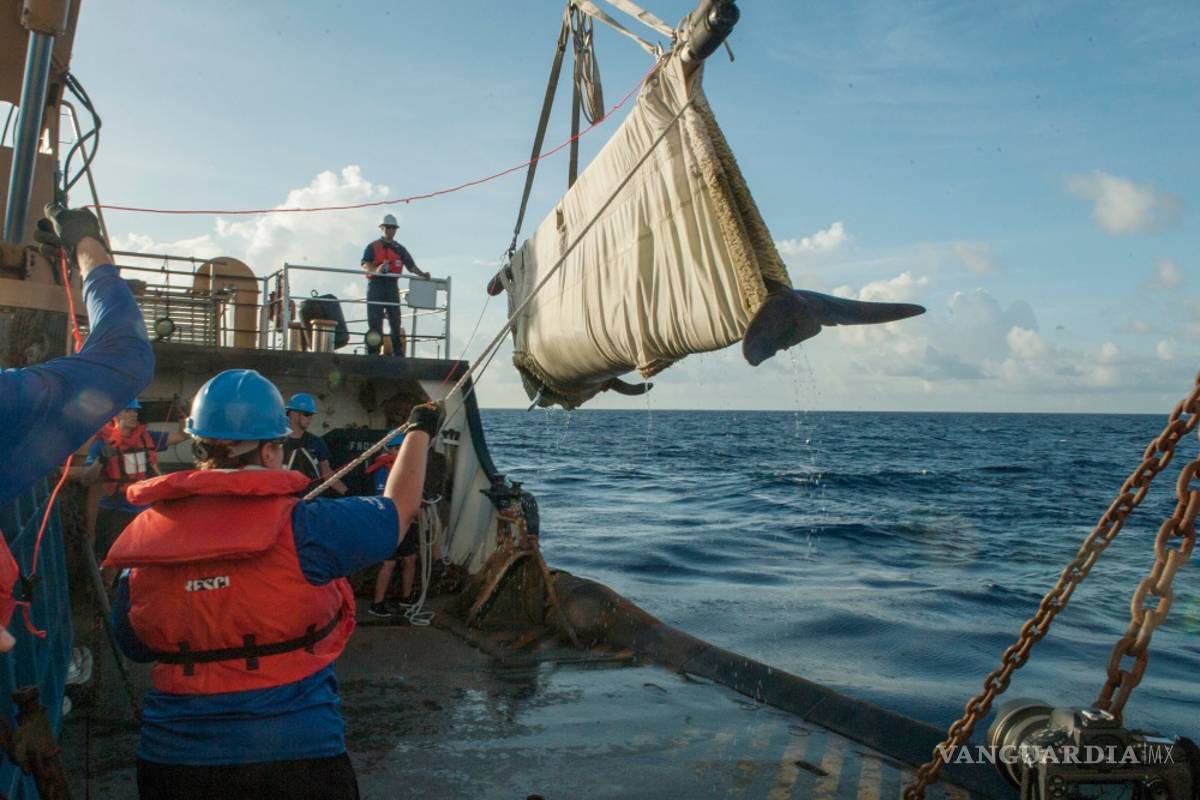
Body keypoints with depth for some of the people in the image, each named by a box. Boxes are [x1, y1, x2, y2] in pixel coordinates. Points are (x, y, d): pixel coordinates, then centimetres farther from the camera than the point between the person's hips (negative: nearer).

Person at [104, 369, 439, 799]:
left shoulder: (142, 536, -4)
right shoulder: (299, 527, -17)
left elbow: (135, 645, 9)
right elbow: (398, 508, -1)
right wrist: (419, 430, 14)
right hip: (297, 754, -4)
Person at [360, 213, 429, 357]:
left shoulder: (400, 249, 17)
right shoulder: (373, 247, 9)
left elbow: (411, 265, 8)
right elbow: (365, 264, -5)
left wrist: (422, 274, -10)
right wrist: (375, 270, -26)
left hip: (392, 286, 3)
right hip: (376, 284, -3)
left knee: (395, 320, 1)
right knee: (375, 320, -6)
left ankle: (398, 353, 4)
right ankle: (373, 352, -5)